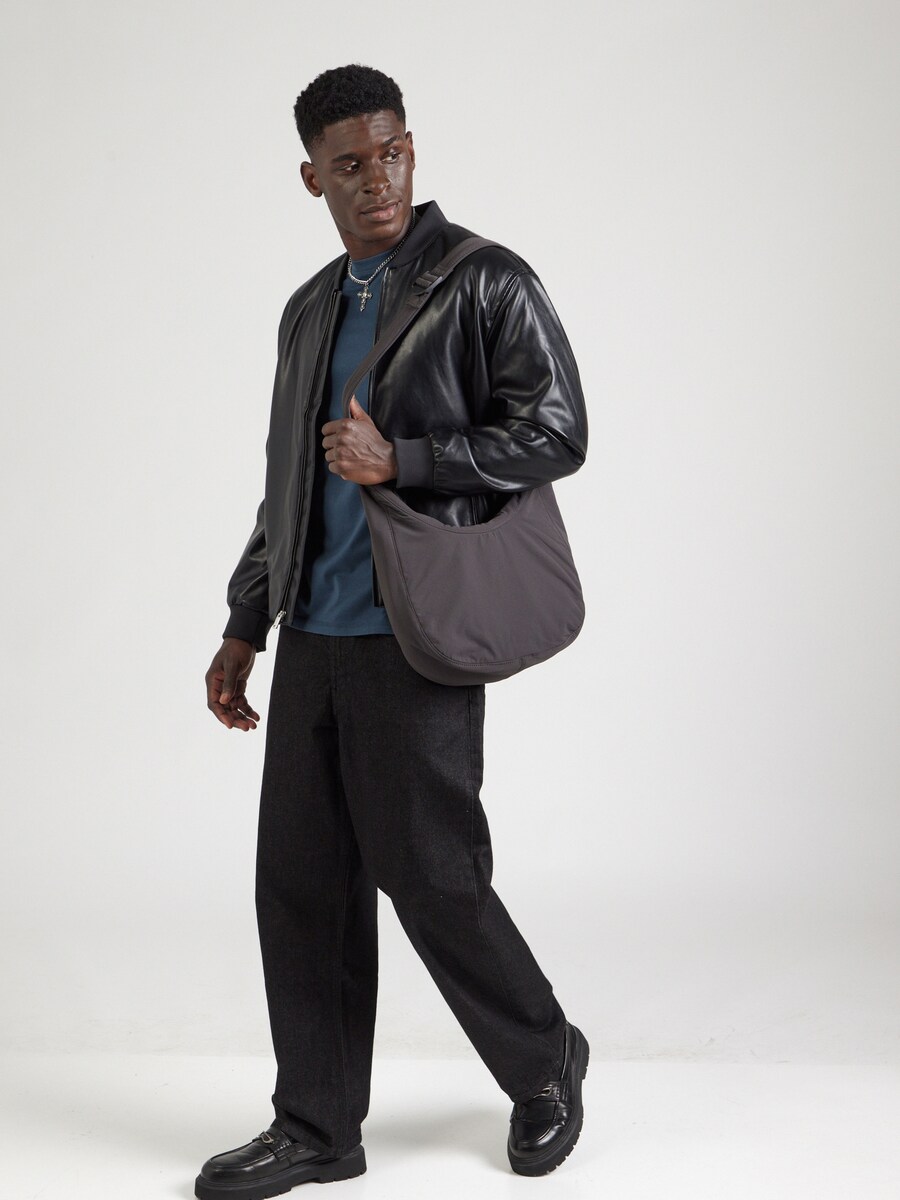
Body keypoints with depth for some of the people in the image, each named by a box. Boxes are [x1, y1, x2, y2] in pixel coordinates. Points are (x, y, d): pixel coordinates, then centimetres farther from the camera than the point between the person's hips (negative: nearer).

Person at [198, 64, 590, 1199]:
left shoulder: (487, 284, -3)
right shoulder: (310, 311, 16)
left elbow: (557, 435, -9)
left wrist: (399, 459, -16)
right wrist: (245, 627, 19)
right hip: (314, 639, 7)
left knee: (429, 877, -1)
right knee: (300, 881, 7)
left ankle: (546, 1069, 24)